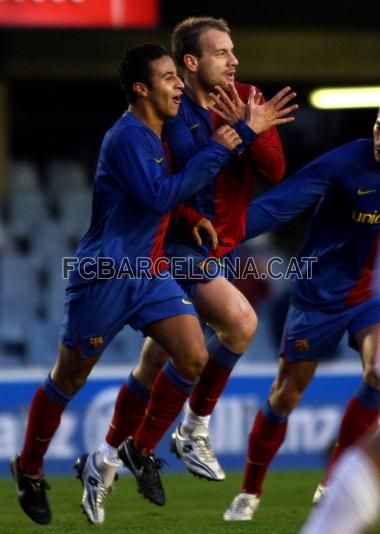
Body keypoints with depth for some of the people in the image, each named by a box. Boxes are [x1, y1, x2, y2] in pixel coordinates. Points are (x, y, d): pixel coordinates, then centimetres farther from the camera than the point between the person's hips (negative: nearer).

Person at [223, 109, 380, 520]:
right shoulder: (345, 163, -21)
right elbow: (276, 206, -28)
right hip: (322, 296, -3)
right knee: (286, 394, 4)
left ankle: (331, 487, -4)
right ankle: (249, 493, 24)